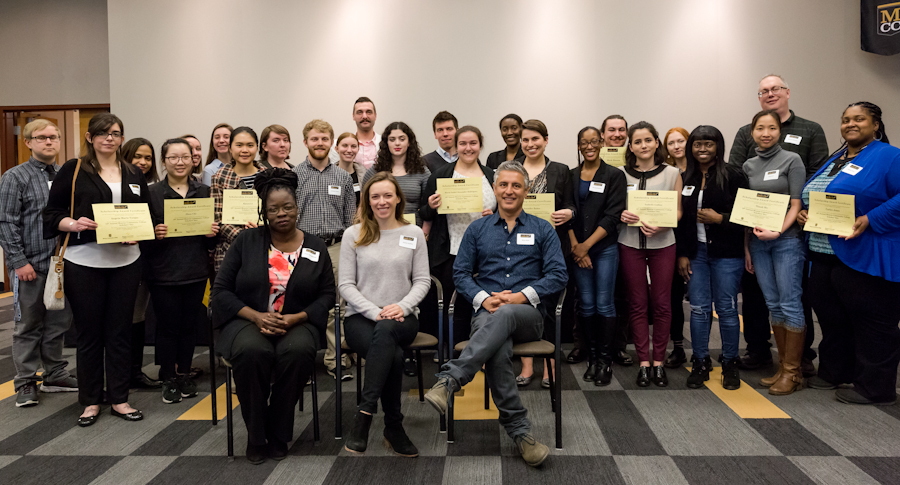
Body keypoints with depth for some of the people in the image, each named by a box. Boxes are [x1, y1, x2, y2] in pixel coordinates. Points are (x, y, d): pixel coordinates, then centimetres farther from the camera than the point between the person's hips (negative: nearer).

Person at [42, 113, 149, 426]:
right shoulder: (73, 171, 2)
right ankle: (91, 400, 20)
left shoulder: (133, 174, 12)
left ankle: (119, 399, 18)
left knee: (120, 331, 7)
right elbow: (52, 213, 1)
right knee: (89, 332, 6)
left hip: (125, 261, 3)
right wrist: (74, 224, -19)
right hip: (84, 262, -2)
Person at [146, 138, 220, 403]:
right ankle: (168, 379, 17)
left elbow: (212, 232, 13)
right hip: (163, 272, -3)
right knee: (168, 326, 3)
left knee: (189, 324, 10)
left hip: (196, 271, 3)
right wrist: (155, 234, -21)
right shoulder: (152, 193, -1)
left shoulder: (204, 192, 8)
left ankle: (184, 374, 25)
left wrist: (213, 233, -8)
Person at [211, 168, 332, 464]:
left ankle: (278, 434, -13)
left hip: (296, 323, 1)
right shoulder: (246, 241, 6)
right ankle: (255, 436, -14)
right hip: (248, 319, 0)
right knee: (252, 351, -35)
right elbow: (221, 290, 3)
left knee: (297, 351, -35)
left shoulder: (315, 248, 8)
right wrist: (256, 316, -13)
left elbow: (326, 295, 6)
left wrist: (296, 318, -12)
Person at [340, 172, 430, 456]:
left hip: (402, 319, 1)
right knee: (393, 355, -33)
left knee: (385, 331, -38)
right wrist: (375, 312, -13)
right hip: (361, 317, 0)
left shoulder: (414, 233, 9)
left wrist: (403, 306, -13)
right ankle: (393, 428, -22)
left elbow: (422, 280, 6)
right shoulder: (353, 234, 6)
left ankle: (365, 413, -35)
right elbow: (346, 285, 2)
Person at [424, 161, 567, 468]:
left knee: (504, 315, -39)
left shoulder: (542, 230, 15)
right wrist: (483, 298, -9)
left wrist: (522, 296, -10)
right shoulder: (477, 229, 19)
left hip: (529, 315, -1)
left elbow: (558, 275, 5)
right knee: (497, 348, -35)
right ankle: (519, 431, -30)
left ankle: (449, 380, -45)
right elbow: (460, 272, 11)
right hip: (487, 313, 1)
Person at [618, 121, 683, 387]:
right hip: (630, 243, 0)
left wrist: (661, 225, -15)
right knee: (637, 303, 3)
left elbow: (678, 211, 4)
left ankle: (658, 362, 14)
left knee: (661, 303, 2)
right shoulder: (621, 174, 4)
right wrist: (622, 215, -14)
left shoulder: (672, 173, 4)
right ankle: (644, 363, 11)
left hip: (662, 243, 0)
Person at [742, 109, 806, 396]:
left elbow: (797, 205, -6)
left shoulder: (791, 160, -2)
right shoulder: (748, 166, 11)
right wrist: (746, 248, 9)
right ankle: (783, 367, 16)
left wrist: (778, 231, -19)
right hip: (757, 242, 5)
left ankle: (792, 372, 4)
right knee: (773, 304, 8)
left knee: (789, 304, -4)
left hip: (786, 240, -4)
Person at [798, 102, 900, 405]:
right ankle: (834, 373, 33)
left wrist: (869, 220, -25)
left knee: (872, 323, 1)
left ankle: (875, 388, 13)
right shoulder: (834, 161, 18)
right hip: (824, 255, 8)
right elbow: (811, 197, 25)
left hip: (865, 260, -8)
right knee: (830, 317, 17)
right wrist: (803, 213, 4)